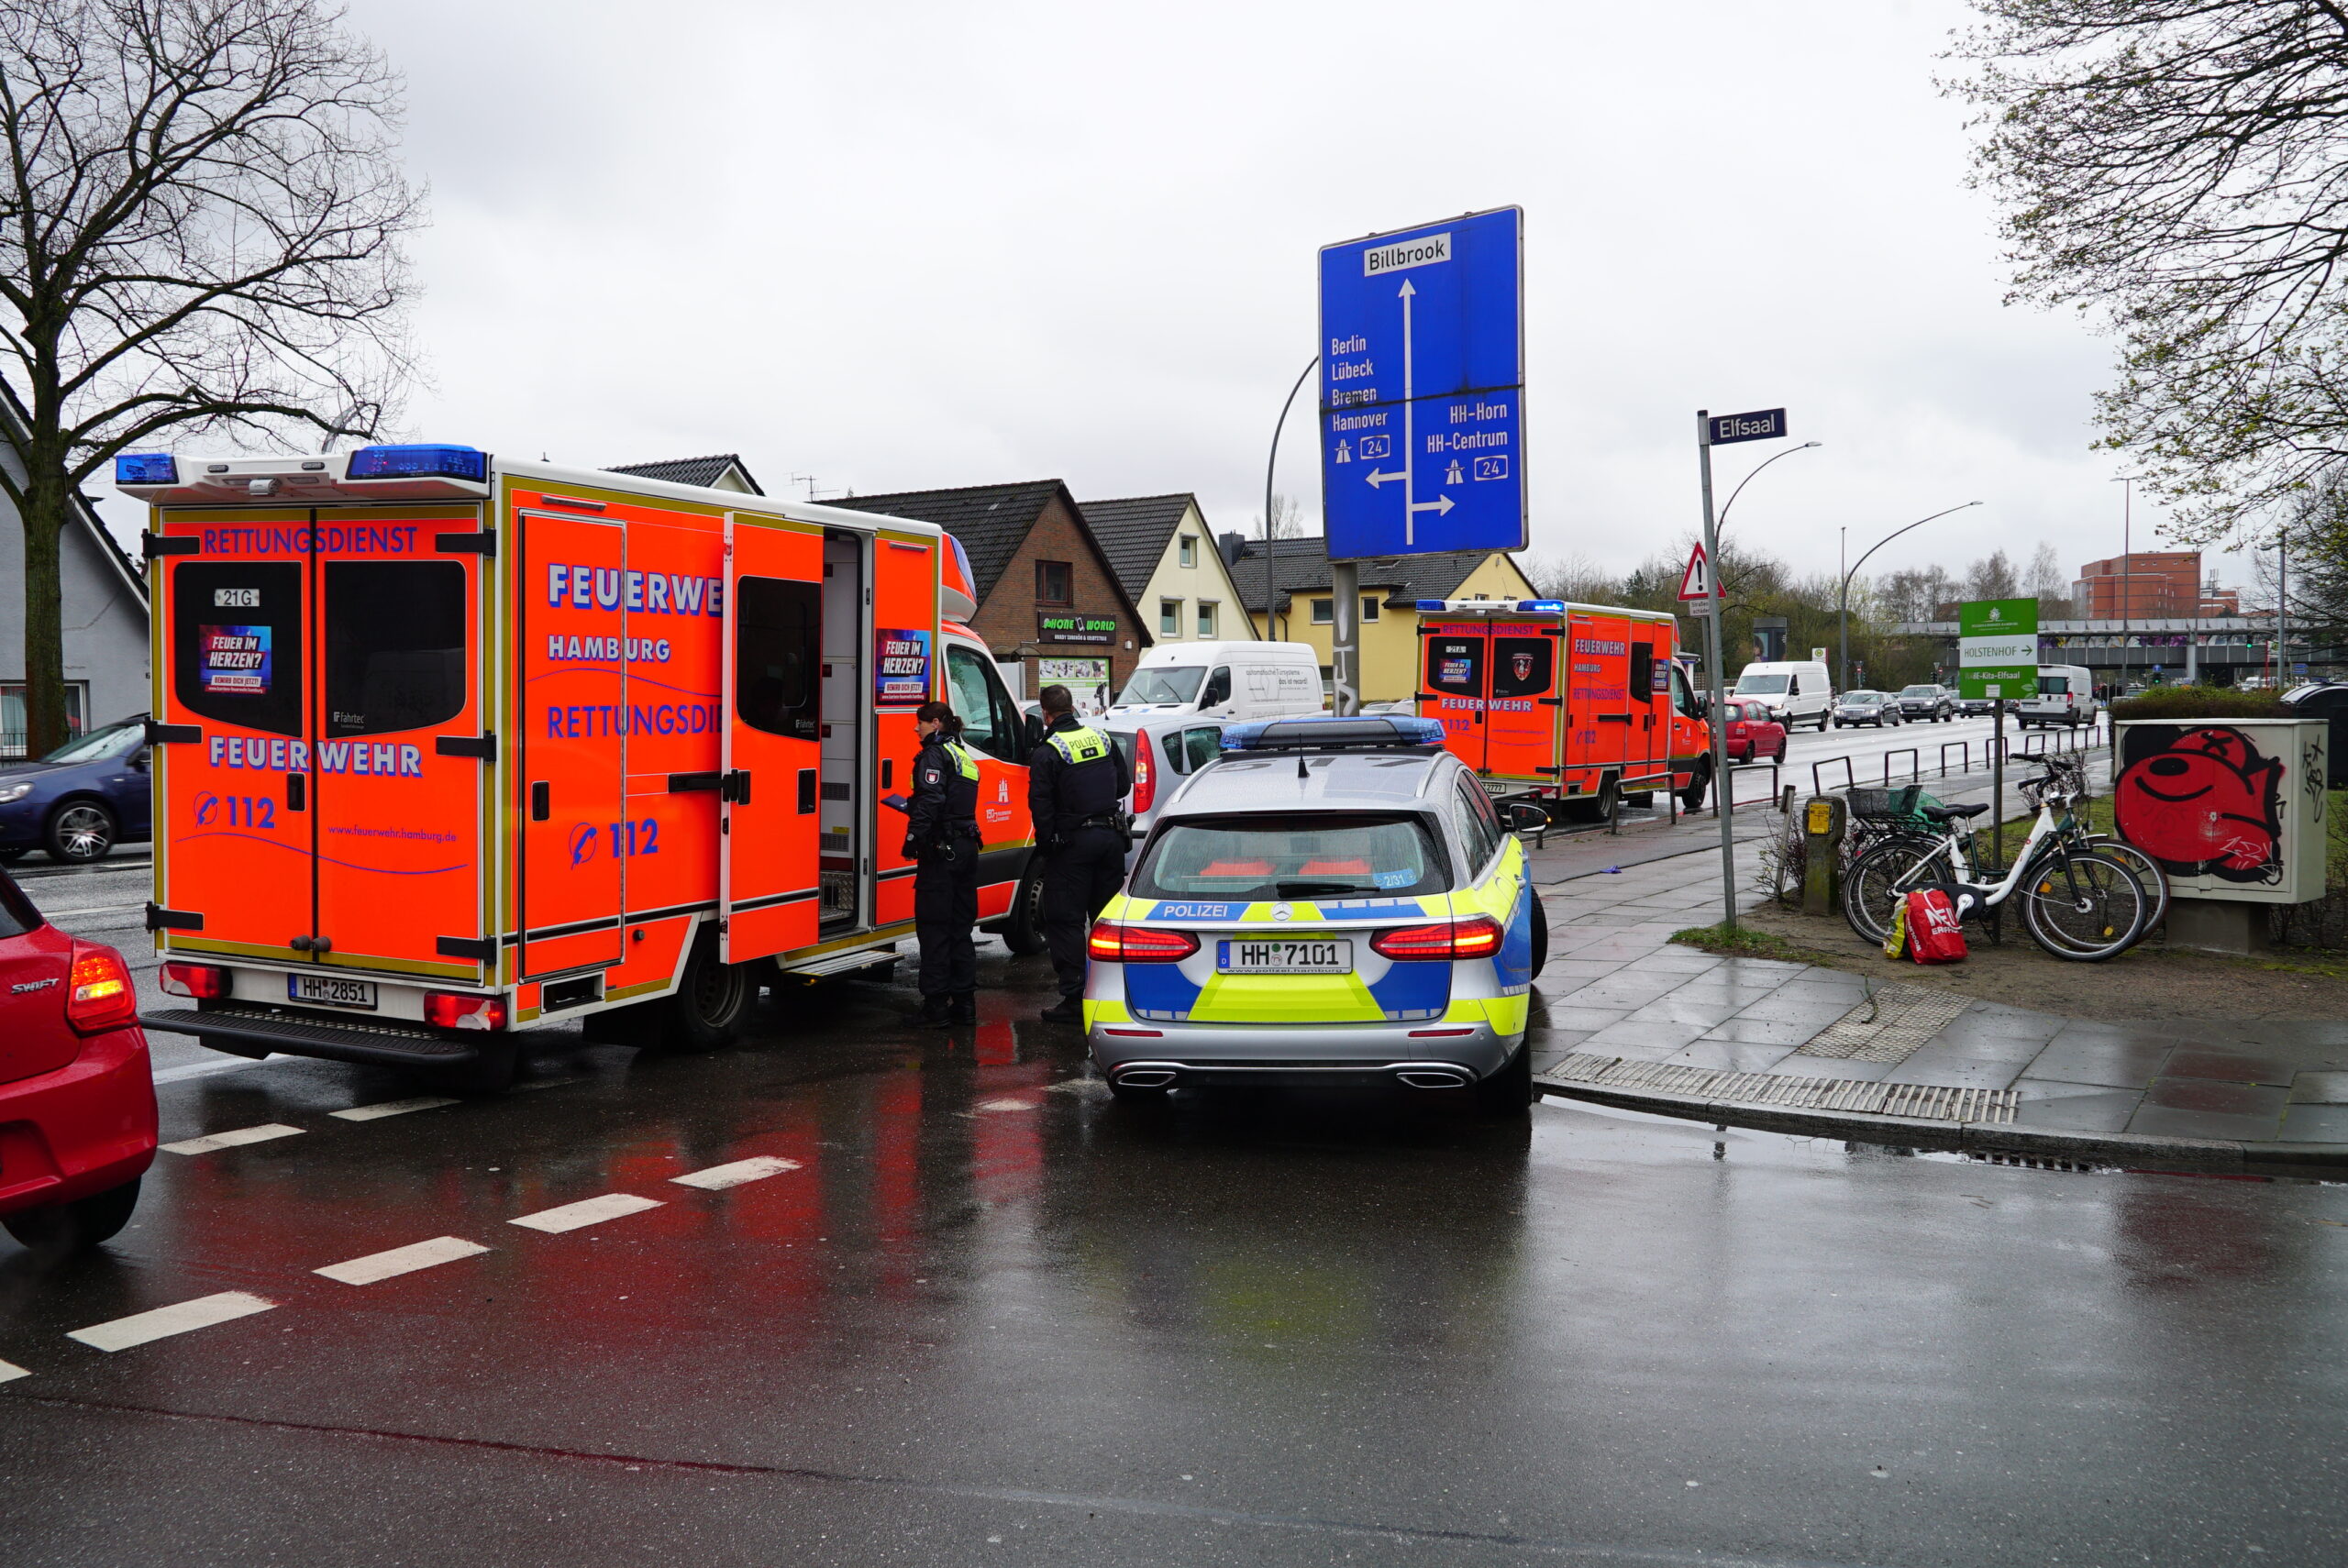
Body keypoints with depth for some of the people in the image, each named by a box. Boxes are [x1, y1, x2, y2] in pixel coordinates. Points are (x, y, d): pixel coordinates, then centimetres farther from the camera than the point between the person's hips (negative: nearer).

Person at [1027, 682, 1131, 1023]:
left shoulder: (1047, 753, -11)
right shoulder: (1102, 739, 8)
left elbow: (1040, 804, -13)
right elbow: (1124, 784, 16)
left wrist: (1045, 844, -2)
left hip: (1073, 842, -6)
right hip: (1111, 837, 6)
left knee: (1066, 920, 0)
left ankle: (1074, 999, -2)